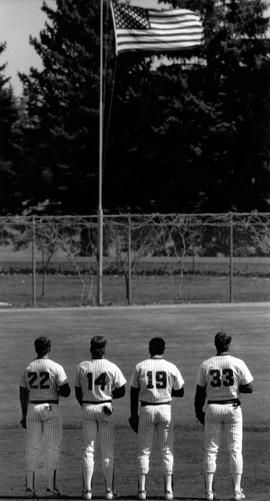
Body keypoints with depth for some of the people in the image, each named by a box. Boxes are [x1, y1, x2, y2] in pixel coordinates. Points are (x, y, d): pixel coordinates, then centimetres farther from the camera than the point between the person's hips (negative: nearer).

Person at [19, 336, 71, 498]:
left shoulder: (28, 368, 5)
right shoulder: (56, 368, -8)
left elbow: (23, 394, 9)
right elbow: (66, 392, -11)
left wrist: (24, 415, 16)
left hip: (32, 409, 4)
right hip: (51, 408, -4)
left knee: (32, 448, 9)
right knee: (54, 448, 3)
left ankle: (30, 486, 6)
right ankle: (51, 486, -1)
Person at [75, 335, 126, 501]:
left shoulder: (82, 367, -2)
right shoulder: (112, 367, -5)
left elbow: (78, 393, 3)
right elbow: (121, 391, -2)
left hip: (87, 408, 1)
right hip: (106, 408, -1)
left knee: (88, 450, 6)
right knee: (108, 451, 6)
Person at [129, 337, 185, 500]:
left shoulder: (140, 367, -1)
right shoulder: (171, 367, -2)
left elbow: (134, 392, 1)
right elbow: (180, 392, 4)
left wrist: (133, 415, 8)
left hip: (146, 410, 0)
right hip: (165, 409, 0)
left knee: (144, 451, 7)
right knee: (167, 451, 7)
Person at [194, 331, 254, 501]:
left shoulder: (206, 365, -3)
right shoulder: (238, 364, -7)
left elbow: (200, 392, 1)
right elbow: (249, 388, -7)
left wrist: (198, 411, 12)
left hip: (212, 409, 1)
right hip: (233, 408, -1)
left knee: (211, 450, 7)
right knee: (235, 449, 5)